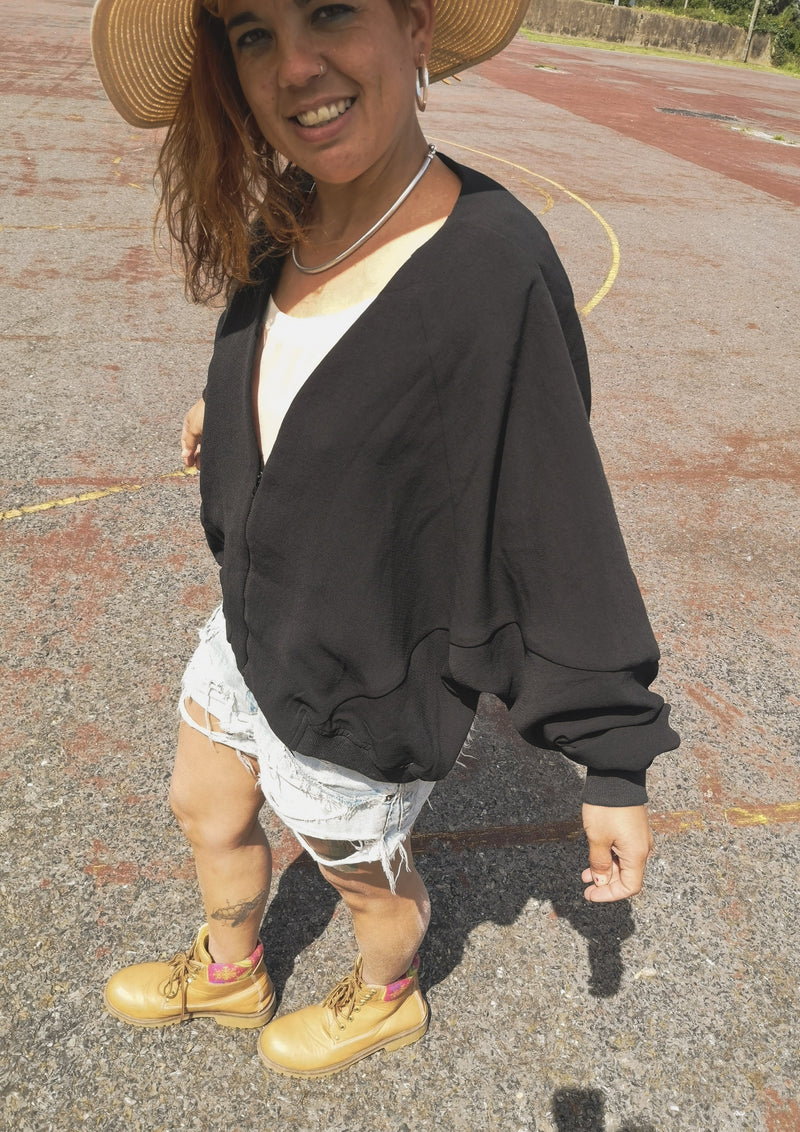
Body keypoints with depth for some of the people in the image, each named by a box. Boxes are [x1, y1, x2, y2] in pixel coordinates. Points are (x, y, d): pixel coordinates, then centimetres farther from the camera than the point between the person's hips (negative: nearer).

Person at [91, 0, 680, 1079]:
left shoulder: (494, 268, -31)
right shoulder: (285, 226, -7)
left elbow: (562, 535, -26)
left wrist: (617, 763, -20)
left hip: (358, 688, -7)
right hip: (248, 627, 7)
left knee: (367, 875, 23)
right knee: (206, 814, 29)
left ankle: (386, 1000, 60)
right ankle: (229, 974, 63)